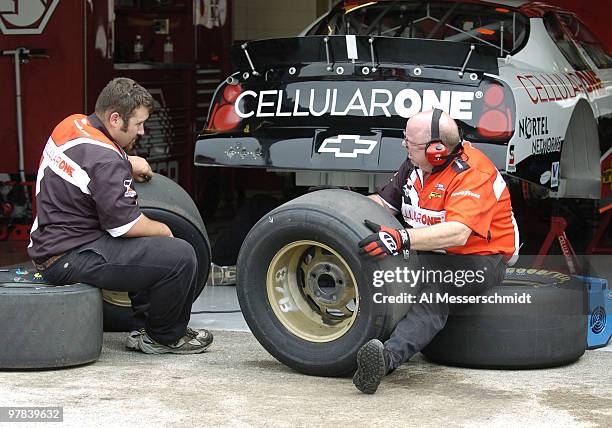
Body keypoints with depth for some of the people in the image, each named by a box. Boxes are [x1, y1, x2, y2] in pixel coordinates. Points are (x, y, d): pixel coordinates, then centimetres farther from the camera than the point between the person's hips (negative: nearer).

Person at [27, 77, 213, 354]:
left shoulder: (72, 124, 7)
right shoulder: (105, 161, -22)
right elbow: (126, 224, -20)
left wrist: (127, 162, 16)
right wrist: (164, 230, 0)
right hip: (71, 258, -11)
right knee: (180, 257, -19)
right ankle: (163, 338, 3)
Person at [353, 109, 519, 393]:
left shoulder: (473, 174, -20)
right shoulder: (415, 165, 7)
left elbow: (458, 233, -36)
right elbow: (384, 202, 18)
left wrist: (402, 239, -48)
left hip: (479, 260, -9)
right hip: (430, 256, 9)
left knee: (431, 288, -37)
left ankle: (388, 357, -56)